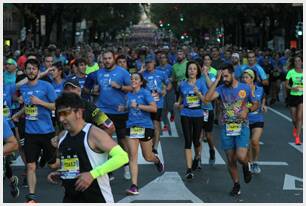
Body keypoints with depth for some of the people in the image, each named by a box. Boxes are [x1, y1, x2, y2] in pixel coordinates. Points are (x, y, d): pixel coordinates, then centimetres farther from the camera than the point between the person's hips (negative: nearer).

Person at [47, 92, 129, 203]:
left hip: (97, 200, -7)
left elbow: (122, 157, -24)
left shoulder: (93, 133, -15)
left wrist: (92, 174, -27)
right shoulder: (63, 137, 9)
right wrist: (59, 173, 6)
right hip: (71, 199, 7)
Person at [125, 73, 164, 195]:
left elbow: (154, 108, -19)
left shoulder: (145, 93, -7)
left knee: (147, 157, 11)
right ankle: (134, 186, -10)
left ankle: (157, 161, 48)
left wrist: (138, 106, -21)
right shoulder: (129, 95, 10)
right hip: (131, 127, 4)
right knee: (132, 156, -9)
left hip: (145, 127, -4)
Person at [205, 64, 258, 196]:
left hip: (242, 127, -2)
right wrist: (217, 80, -16)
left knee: (241, 157, -17)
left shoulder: (245, 88, 0)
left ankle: (246, 166, 18)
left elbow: (255, 104, 11)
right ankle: (236, 184, 25)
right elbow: (207, 98, -18)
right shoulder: (221, 89, 0)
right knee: (230, 160, 7)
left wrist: (247, 110, -11)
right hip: (226, 128, 2)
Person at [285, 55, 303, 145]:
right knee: (294, 118, 10)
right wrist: (293, 88, -19)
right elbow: (286, 85, -2)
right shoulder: (291, 72, -4)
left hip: (302, 97, 0)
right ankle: (295, 128, 45)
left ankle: (297, 137, -8)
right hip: (293, 96, 0)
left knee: (299, 117, -12)